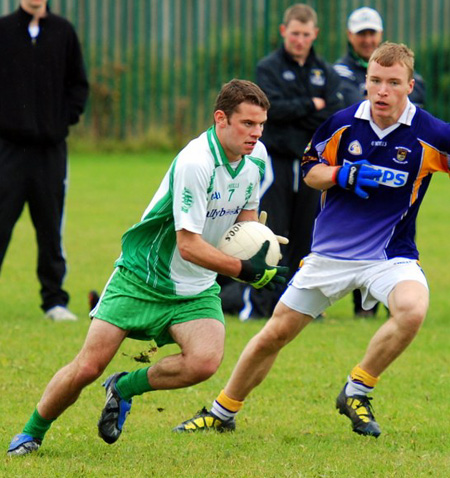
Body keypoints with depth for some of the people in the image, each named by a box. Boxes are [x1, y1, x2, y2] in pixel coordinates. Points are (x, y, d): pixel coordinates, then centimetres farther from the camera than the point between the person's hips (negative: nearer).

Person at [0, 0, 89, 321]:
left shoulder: (63, 32, 7)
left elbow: (78, 84, 14)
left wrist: (66, 118, 2)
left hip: (51, 148, 1)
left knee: (51, 227, 4)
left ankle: (55, 299, 11)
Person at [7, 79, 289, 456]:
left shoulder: (257, 156, -2)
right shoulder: (195, 162, -27)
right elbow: (188, 244, -27)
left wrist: (258, 256, 0)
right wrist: (244, 270, -27)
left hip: (196, 290, 5)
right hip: (142, 279, -5)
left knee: (206, 360, -24)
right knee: (88, 367, -8)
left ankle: (125, 388, 3)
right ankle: (32, 432, 19)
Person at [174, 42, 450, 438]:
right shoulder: (344, 123, -5)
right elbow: (310, 168, 8)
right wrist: (340, 174, -13)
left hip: (391, 254, -2)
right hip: (330, 253, 2)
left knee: (412, 309, -34)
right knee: (274, 335, 7)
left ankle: (356, 393, -11)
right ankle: (222, 413, 30)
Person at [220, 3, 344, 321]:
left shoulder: (325, 72, 12)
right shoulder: (269, 68, 2)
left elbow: (337, 115, -1)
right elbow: (274, 107, -14)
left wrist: (294, 113, -9)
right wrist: (313, 106, -6)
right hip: (277, 160, -4)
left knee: (305, 235, 5)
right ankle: (257, 301, -6)